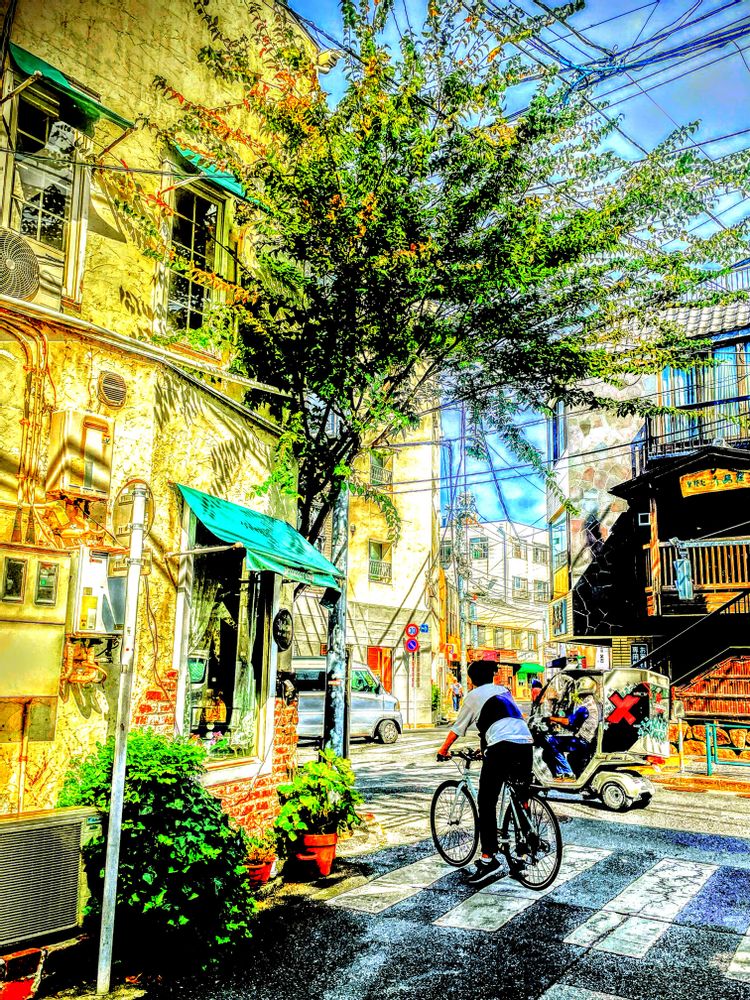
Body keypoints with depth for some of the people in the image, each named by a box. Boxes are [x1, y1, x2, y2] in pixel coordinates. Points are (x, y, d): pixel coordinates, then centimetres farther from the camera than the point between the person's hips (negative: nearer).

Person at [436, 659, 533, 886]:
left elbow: (457, 728, 21)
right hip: (526, 746, 6)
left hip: (502, 747, -6)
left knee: (486, 802, -2)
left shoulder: (473, 696, 14)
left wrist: (443, 750, 37)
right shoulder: (503, 691, 30)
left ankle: (489, 858, -8)